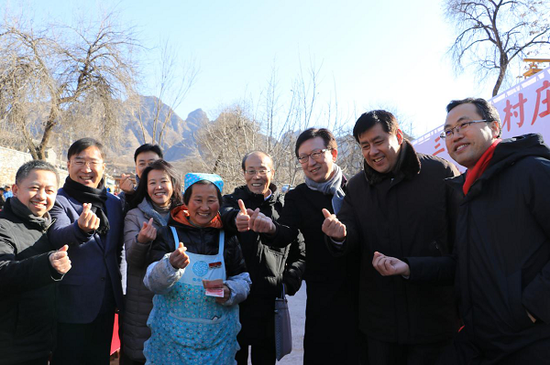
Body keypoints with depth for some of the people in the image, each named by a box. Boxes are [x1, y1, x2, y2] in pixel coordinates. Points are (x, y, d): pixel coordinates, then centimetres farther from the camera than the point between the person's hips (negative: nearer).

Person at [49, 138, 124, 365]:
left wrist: (119, 293, 10)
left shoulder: (114, 203, 6)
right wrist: (80, 229, -50)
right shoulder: (58, 201, -8)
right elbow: (57, 235, -29)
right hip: (71, 304, -4)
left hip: (106, 304, 5)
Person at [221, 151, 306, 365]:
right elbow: (225, 214, -24)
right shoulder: (233, 201, 3)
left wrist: (288, 284, -3)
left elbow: (300, 254, 12)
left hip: (270, 302, 1)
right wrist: (236, 218, -47)